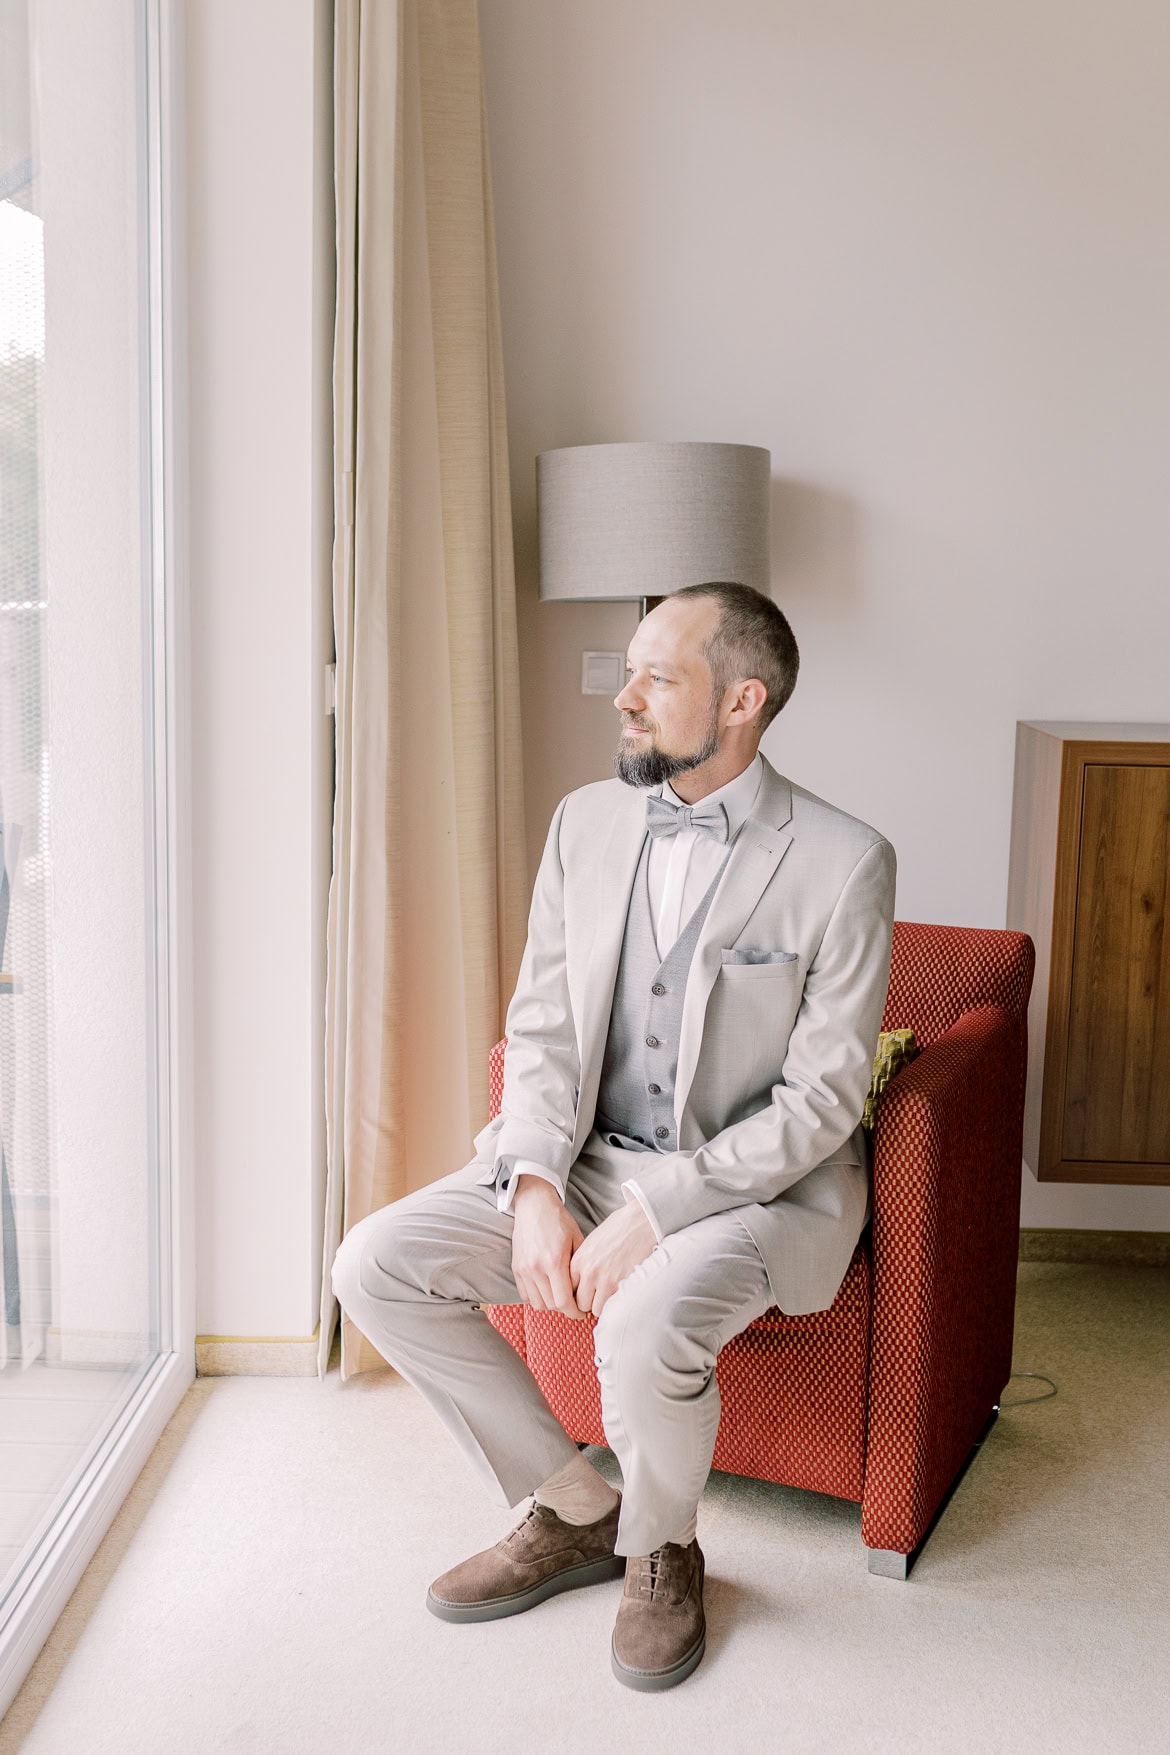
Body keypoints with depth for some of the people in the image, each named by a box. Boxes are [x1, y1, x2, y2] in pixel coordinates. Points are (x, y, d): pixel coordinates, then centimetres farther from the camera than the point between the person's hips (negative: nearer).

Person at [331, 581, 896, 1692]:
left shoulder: (844, 862, -13)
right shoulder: (586, 821, 3)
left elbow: (822, 1097, -15)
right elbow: (542, 1030, 4)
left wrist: (653, 1213, -22)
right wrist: (536, 1191, -13)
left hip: (762, 1184, -5)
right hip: (587, 1157, 6)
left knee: (647, 1324, -34)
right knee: (376, 1265, -11)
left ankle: (659, 1550, 3)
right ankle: (572, 1507, 9)